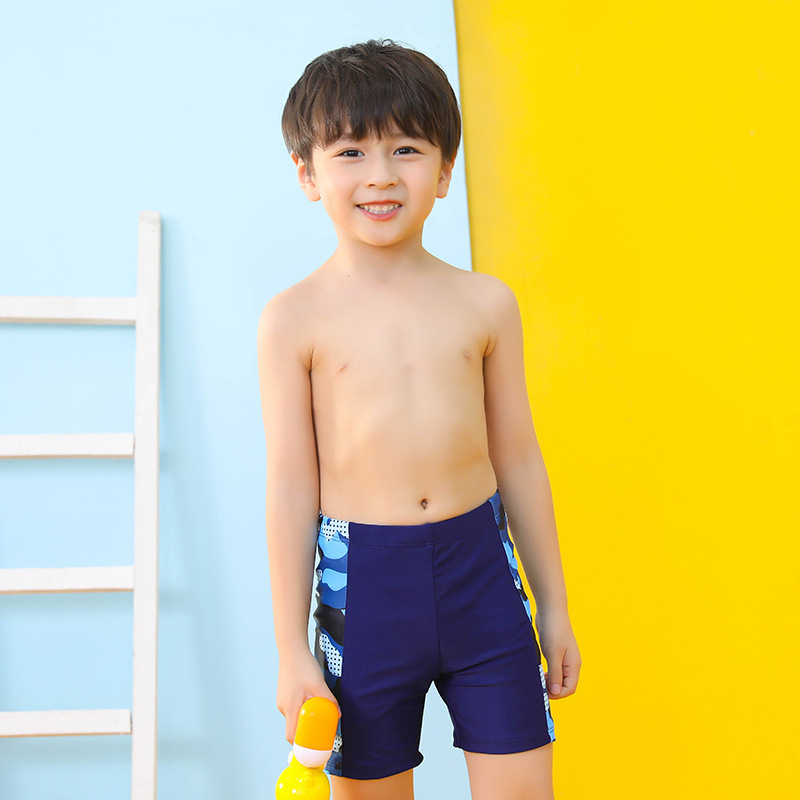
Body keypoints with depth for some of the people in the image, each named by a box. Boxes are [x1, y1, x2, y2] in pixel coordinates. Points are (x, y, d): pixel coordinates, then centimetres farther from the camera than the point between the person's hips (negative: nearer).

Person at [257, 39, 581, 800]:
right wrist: (292, 647, 0)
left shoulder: (485, 303, 3)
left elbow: (517, 459, 8)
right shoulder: (295, 318, -4)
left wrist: (554, 607, 12)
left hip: (479, 571, 2)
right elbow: (291, 485, -2)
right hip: (361, 582, -1)